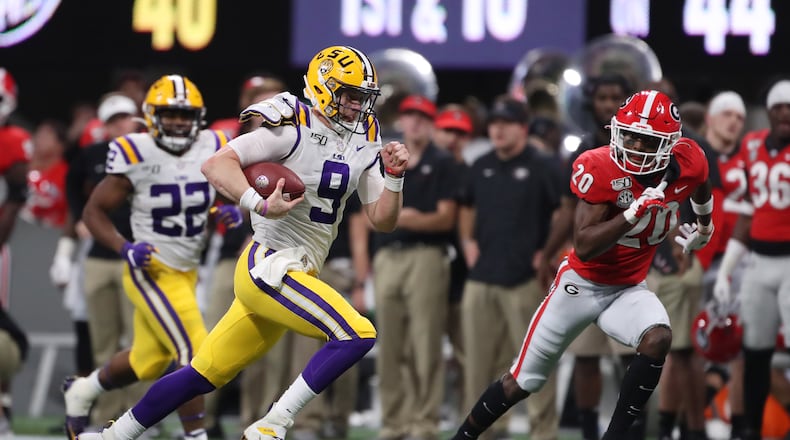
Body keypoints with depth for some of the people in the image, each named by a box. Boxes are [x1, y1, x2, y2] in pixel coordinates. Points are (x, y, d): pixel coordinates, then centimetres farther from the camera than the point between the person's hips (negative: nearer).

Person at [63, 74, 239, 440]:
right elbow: (94, 211, -8)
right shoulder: (136, 156, -15)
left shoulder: (212, 150, -1)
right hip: (152, 270, -7)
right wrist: (125, 248, -22)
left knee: (148, 362, 19)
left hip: (186, 272, 7)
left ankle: (81, 391, 44)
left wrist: (230, 214, -10)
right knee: (194, 352, -16)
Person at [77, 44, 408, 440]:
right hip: (268, 268, -8)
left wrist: (394, 177, -6)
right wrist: (262, 206, -36)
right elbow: (216, 165, -23)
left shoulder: (363, 146, 10)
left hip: (294, 274, 8)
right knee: (357, 335, -21)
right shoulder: (292, 131, -14)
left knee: (205, 374, 13)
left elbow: (382, 220, 12)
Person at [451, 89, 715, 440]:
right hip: (583, 283, -3)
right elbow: (584, 247, -30)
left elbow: (700, 188, 16)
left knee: (658, 339, -30)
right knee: (521, 383, 5)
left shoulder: (686, 164, -13)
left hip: (629, 290, 3)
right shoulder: (600, 168, -25)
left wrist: (704, 228, 31)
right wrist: (634, 212, -38)